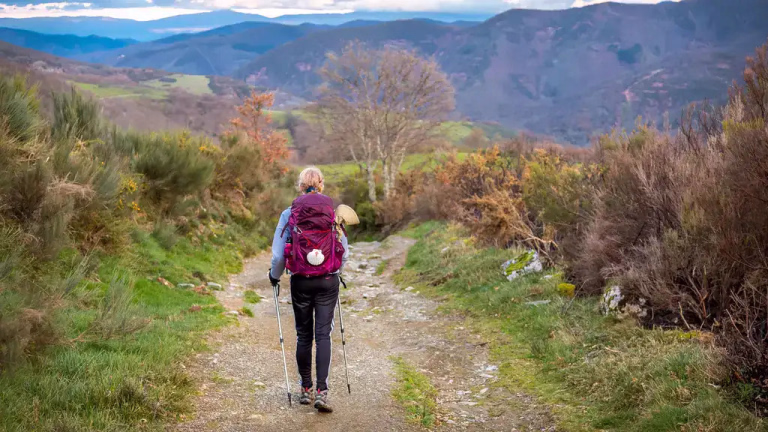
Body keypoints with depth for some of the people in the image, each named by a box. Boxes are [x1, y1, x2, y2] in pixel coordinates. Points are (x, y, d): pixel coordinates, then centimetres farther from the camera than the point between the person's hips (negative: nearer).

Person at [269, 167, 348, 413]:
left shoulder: (289, 213, -3)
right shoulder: (333, 212, 0)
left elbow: (278, 253, -3)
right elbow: (345, 251, 4)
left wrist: (274, 276, 16)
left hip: (300, 281, 0)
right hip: (328, 281, 0)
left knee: (303, 335, 13)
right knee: (323, 335, 2)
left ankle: (306, 389, 21)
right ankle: (322, 392, -8)